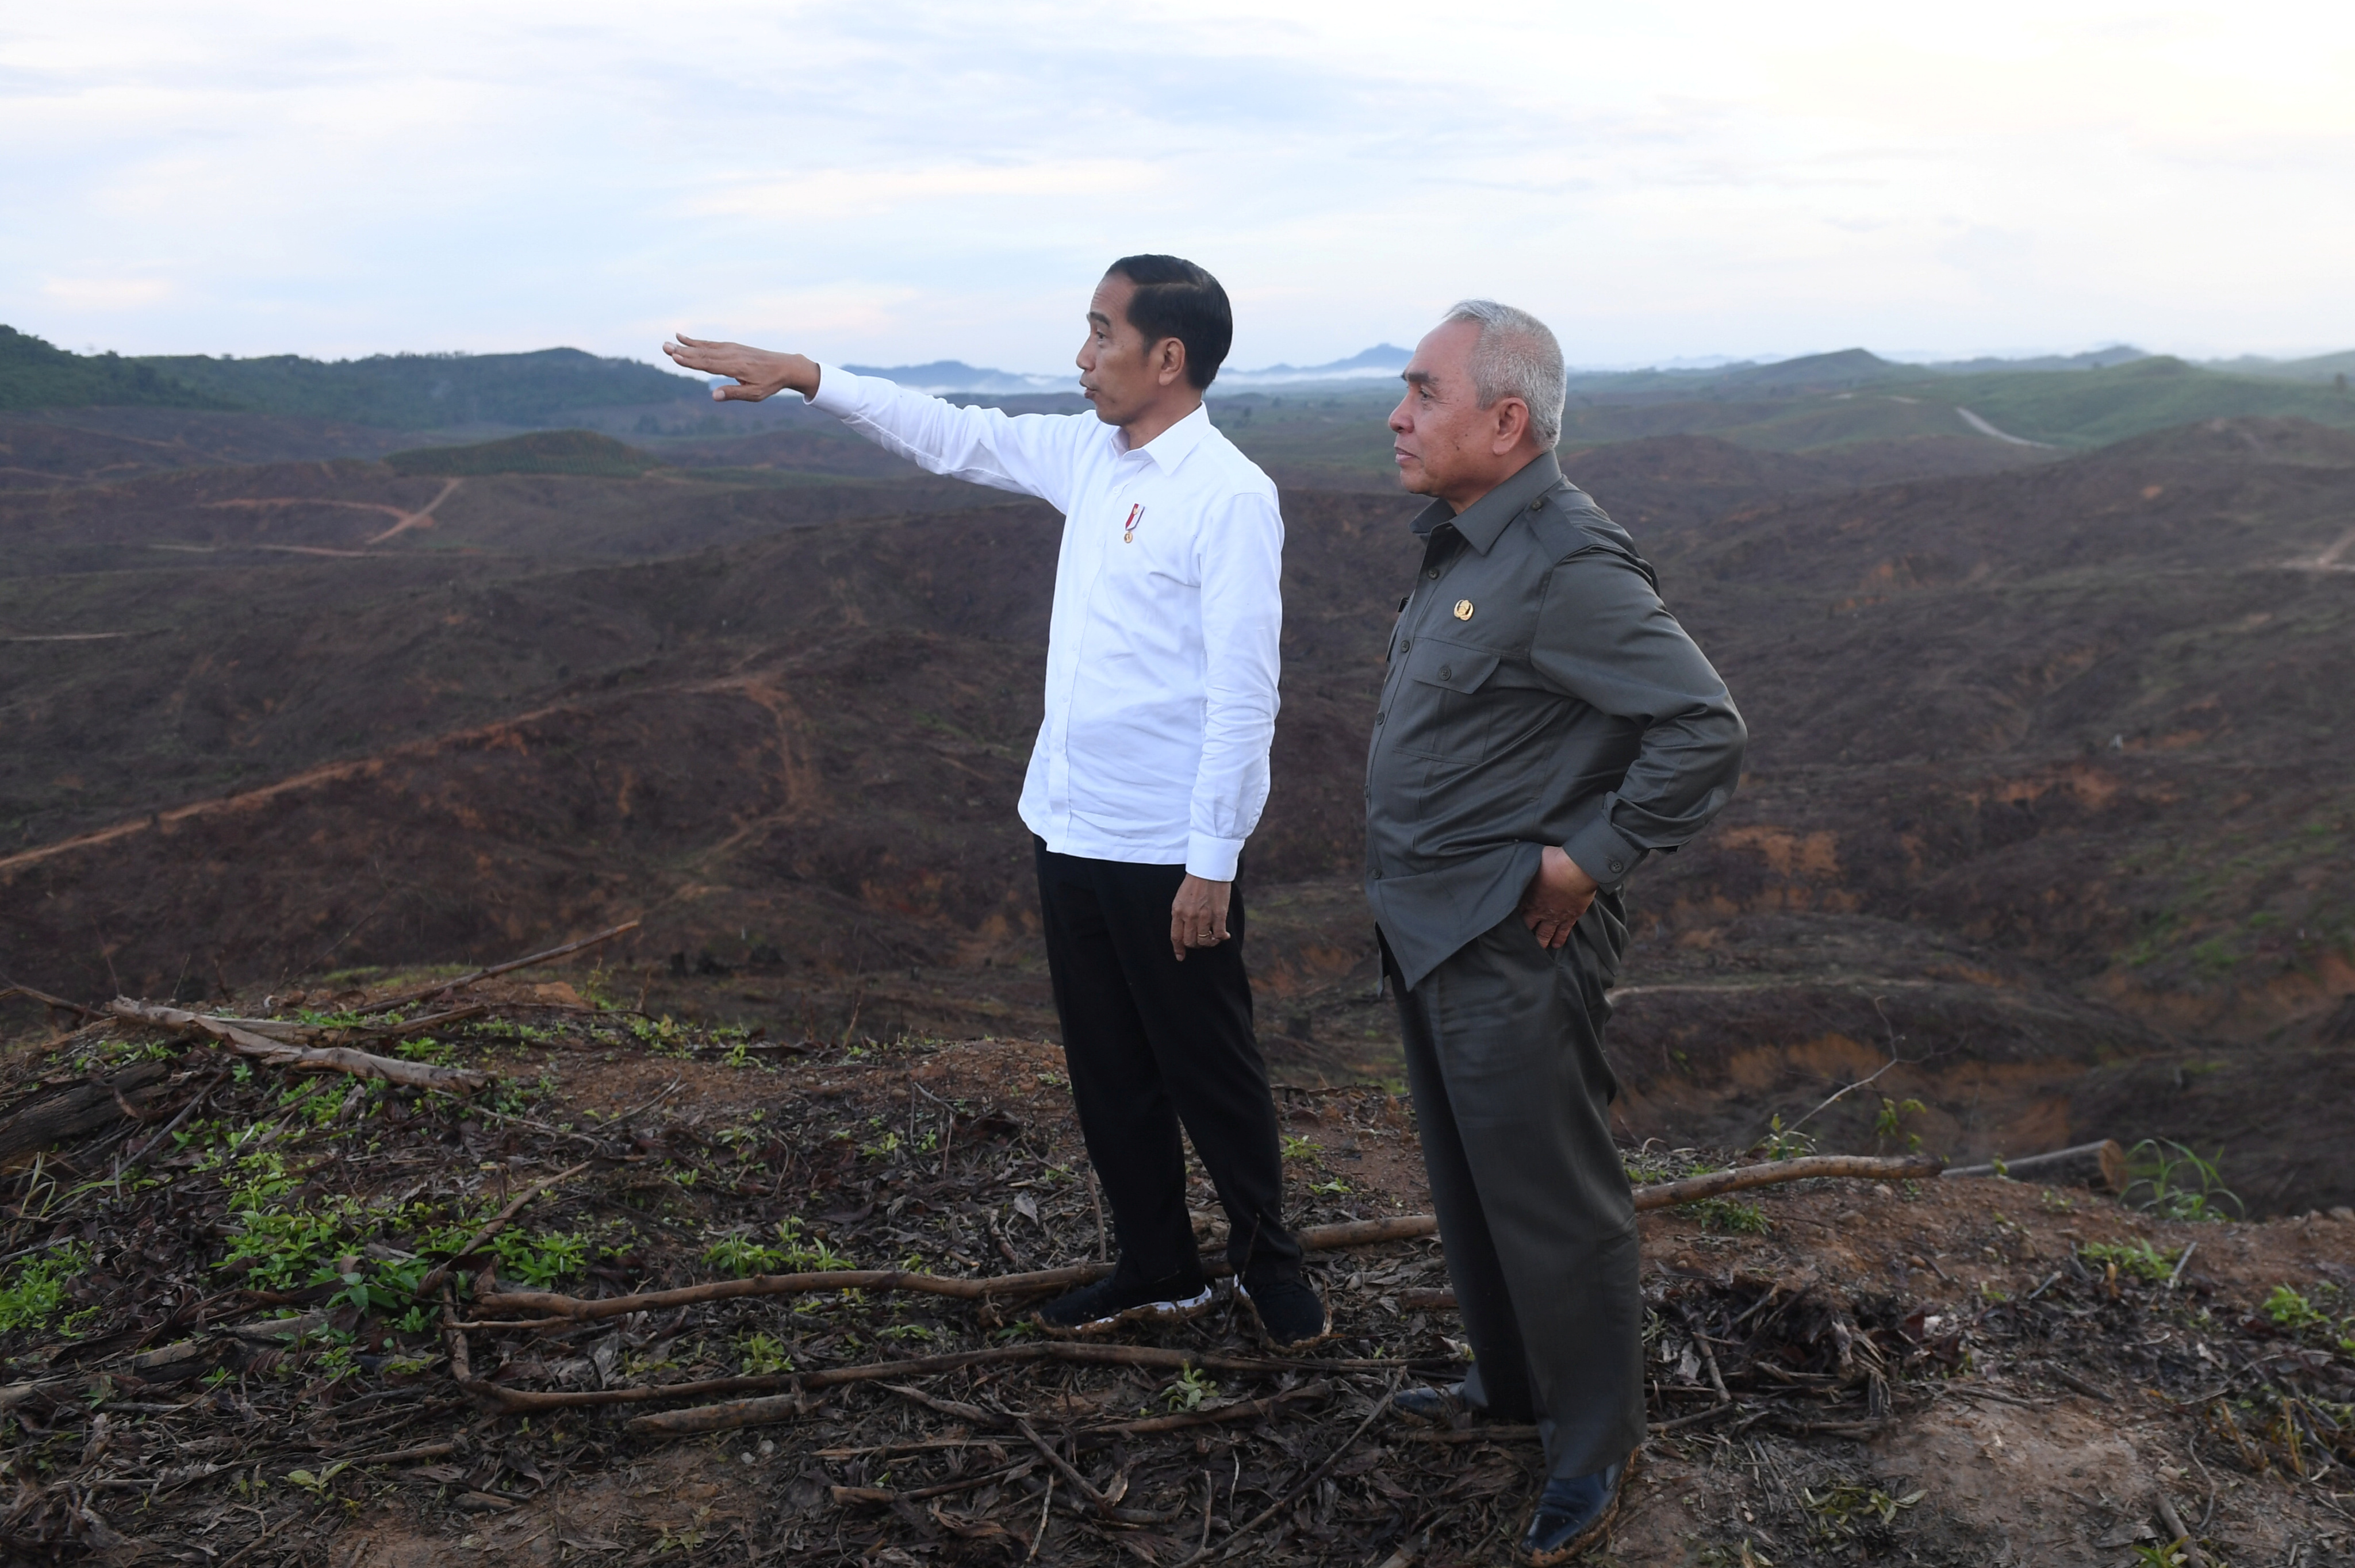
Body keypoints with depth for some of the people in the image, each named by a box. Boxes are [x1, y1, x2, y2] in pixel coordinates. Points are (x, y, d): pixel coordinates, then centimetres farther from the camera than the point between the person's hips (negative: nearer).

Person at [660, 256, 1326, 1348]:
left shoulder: (1230, 497, -16)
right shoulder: (1087, 456, 7)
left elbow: (1243, 695, -19)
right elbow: (951, 436, 18)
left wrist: (1212, 863, -19)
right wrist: (802, 378, 15)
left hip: (1164, 852, -8)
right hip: (1068, 830, 8)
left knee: (1210, 1073, 8)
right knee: (1108, 1068, 18)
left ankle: (1267, 1262, 29)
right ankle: (1156, 1268, 34)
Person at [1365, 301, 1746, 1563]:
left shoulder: (1564, 566, -22)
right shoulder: (1459, 544, 8)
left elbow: (1705, 729, -26)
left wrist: (1592, 859, -20)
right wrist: (1416, 891, 13)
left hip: (1511, 947, -10)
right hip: (1428, 928, 10)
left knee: (1549, 1203, 5)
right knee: (1466, 1178, 23)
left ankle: (1594, 1453, 24)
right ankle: (1508, 1383, 42)